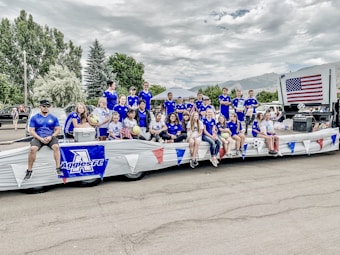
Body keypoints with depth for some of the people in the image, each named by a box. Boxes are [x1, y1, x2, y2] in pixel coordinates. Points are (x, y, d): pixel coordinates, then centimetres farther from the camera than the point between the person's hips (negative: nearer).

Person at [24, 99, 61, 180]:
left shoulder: (53, 118, 10)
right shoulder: (34, 118, 8)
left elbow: (57, 130, 8)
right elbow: (32, 131, 2)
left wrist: (51, 137, -11)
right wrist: (40, 138, -13)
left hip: (51, 138, 0)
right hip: (38, 138, 0)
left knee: (56, 146, -32)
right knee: (32, 148, -30)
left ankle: (58, 168, -27)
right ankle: (29, 170, -17)